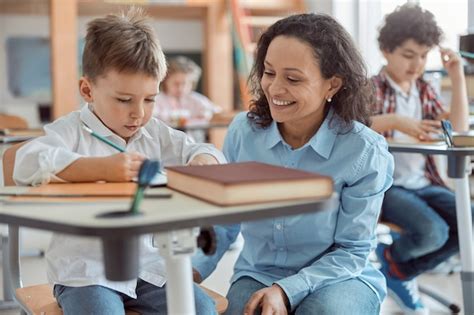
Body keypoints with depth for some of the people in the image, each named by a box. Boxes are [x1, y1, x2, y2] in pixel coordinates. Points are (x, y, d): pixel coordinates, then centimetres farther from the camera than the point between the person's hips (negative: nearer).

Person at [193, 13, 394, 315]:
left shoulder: (364, 152, -16)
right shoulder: (243, 132, -7)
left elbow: (352, 251, -12)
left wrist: (286, 290, -24)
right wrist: (191, 271, -15)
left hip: (341, 278, -1)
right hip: (257, 275, 2)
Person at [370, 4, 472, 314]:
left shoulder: (425, 90, 14)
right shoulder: (371, 89, -5)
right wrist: (394, 121, -36)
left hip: (424, 183, 7)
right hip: (386, 185, -6)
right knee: (432, 232, -31)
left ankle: (402, 271, 5)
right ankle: (393, 257, 7)